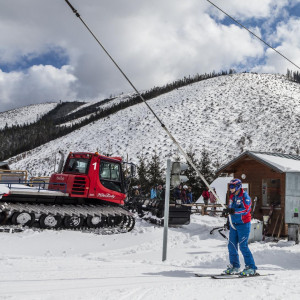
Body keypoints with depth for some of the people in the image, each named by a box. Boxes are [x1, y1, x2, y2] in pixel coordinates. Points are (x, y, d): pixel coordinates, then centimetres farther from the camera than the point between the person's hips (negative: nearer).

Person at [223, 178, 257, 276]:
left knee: (243, 246, -9)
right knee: (231, 245, 6)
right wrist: (228, 210, 2)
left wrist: (234, 210, -34)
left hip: (243, 225, -7)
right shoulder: (232, 196, 13)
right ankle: (234, 266, 19)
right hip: (233, 224, 8)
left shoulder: (245, 196, -11)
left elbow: (245, 209, -23)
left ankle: (251, 268, 0)